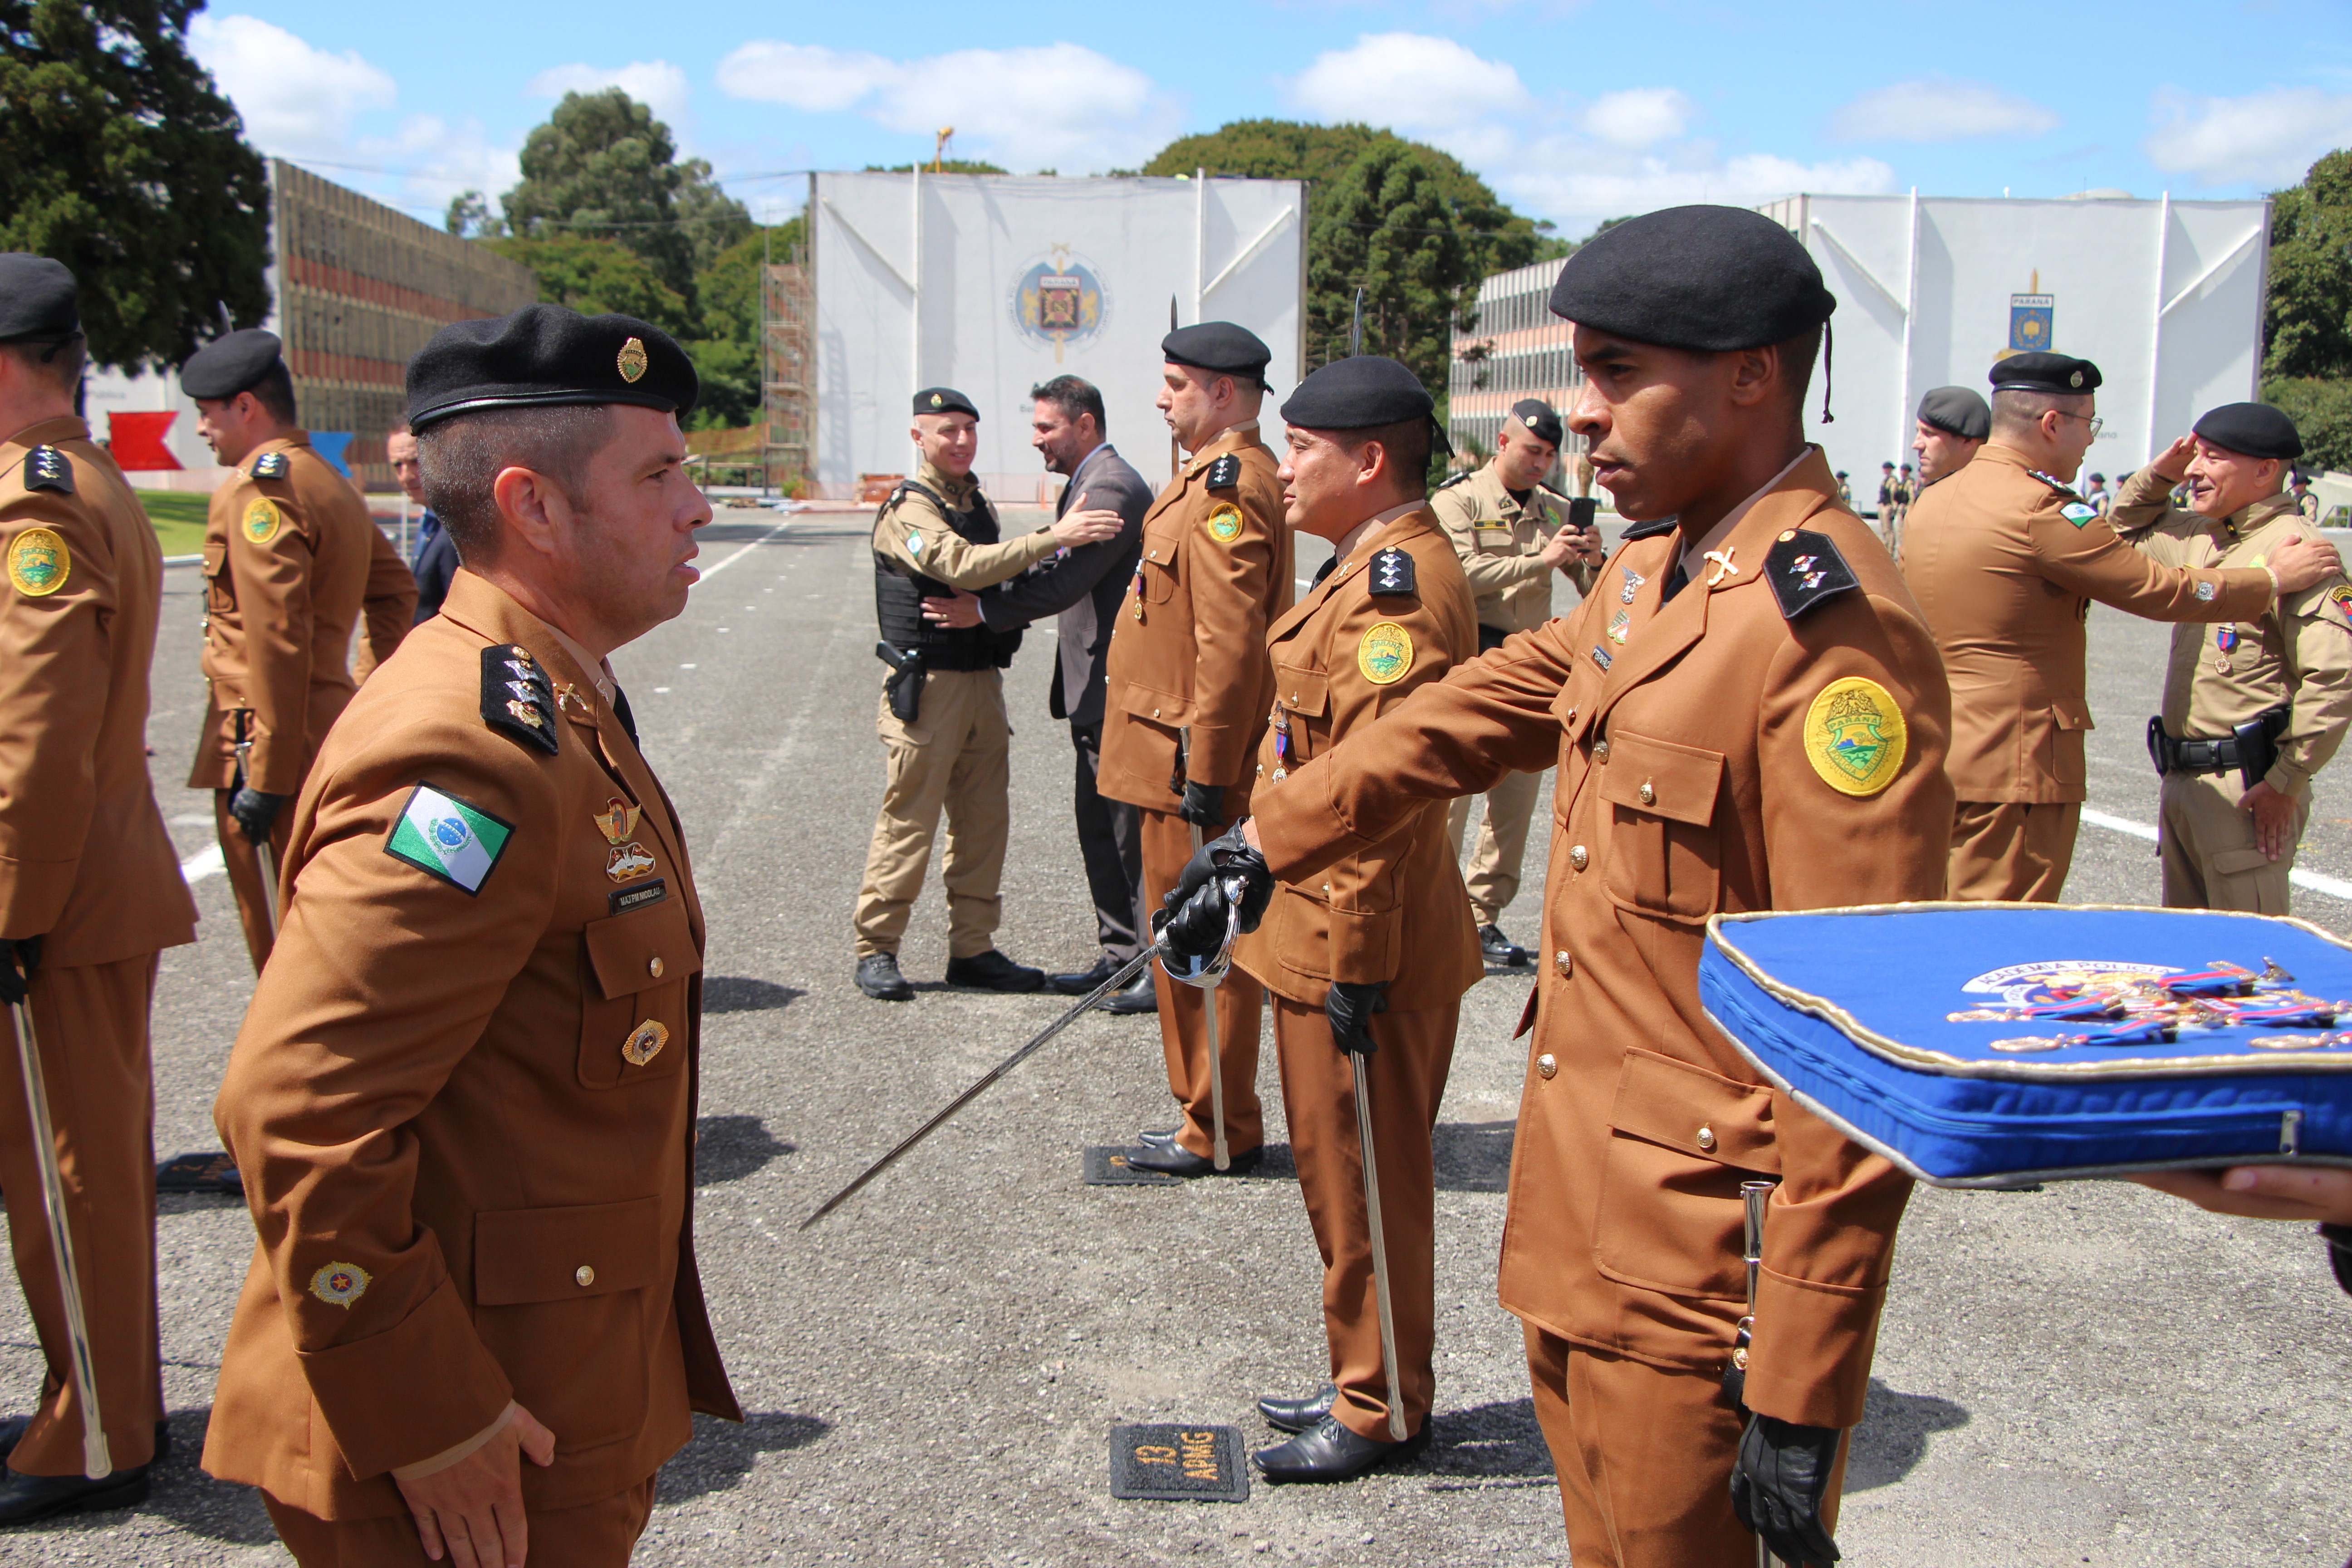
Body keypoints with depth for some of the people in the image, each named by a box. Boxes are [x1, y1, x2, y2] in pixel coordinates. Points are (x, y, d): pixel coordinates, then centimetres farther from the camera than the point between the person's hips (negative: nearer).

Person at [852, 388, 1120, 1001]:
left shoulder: (977, 503, 16)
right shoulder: (909, 511, -11)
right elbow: (962, 566, -28)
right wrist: (1053, 537, -33)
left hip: (983, 682, 8)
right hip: (927, 686, -8)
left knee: (984, 822, 8)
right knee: (908, 822, -3)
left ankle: (973, 950, 16)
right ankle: (875, 951, 7)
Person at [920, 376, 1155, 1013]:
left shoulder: (1112, 488, -15)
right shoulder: (1084, 485, 19)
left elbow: (1065, 581, -21)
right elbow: (1055, 573, 17)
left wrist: (985, 611, -14)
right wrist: (986, 600, 5)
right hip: (1096, 695, 11)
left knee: (1135, 831, -5)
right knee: (1099, 826, 15)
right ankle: (1122, 956, 24)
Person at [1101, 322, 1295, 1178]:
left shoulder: (1228, 488, -17)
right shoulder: (1214, 476, 15)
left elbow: (1231, 646, -23)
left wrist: (1205, 773, -23)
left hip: (1194, 760, -10)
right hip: (1181, 759, 10)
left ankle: (1219, 1131, 11)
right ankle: (1207, 1114, 27)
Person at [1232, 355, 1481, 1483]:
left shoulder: (1396, 584, -20)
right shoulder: (1374, 566, 13)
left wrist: (1355, 963, -23)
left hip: (1358, 946, -10)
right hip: (1321, 933, 10)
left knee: (1365, 1181, 4)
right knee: (1341, 1175, 19)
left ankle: (1382, 1411, 20)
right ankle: (1364, 1383, 34)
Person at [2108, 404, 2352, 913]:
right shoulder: (2203, 537, 13)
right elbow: (2128, 531, 33)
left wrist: (2287, 782, -19)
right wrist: (2159, 474, 12)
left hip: (2246, 792, -9)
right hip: (2182, 779, 9)